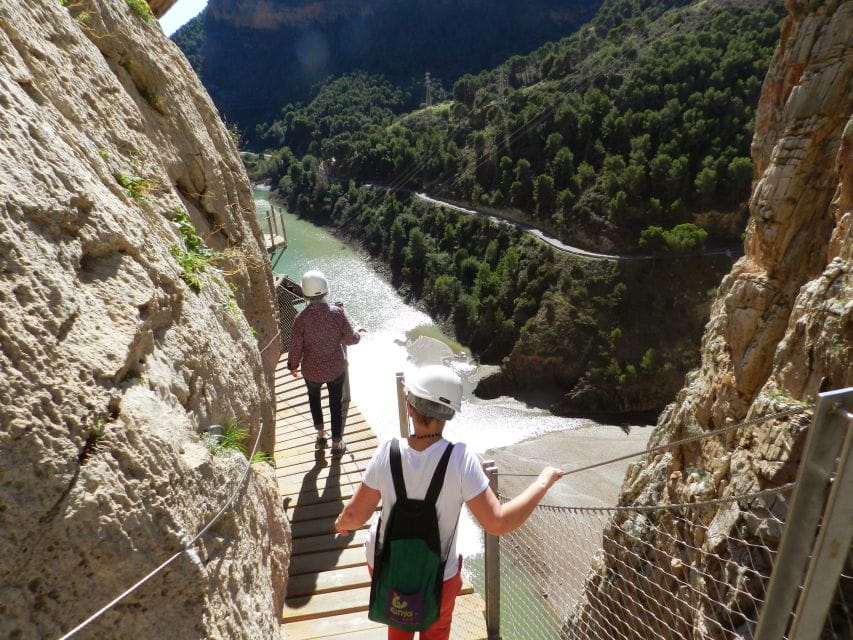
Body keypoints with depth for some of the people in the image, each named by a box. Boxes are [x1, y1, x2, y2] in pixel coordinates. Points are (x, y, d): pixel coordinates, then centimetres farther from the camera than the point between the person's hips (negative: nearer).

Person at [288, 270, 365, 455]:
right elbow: (351, 339, -10)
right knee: (336, 403, 18)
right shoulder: (337, 313, -20)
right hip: (336, 368, 0)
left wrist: (293, 365, 8)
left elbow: (296, 347, -11)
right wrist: (358, 333, 13)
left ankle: (320, 434, 35)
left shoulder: (301, 318, -21)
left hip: (312, 370, 0)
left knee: (313, 397, 29)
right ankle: (337, 443, 28)